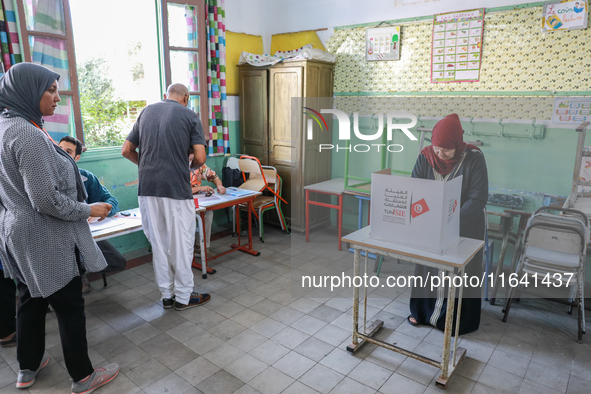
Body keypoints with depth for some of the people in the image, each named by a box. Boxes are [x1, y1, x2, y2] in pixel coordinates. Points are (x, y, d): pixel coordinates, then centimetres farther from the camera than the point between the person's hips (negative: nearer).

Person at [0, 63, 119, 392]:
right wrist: (89, 210, -12)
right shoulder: (27, 134, -23)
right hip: (46, 239, -9)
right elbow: (46, 199, -25)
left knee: (32, 300, 22)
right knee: (70, 306, 4)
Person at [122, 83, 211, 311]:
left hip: (147, 188, 5)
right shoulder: (190, 116, -1)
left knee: (158, 243, 13)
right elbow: (200, 158, -8)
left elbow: (127, 151, 13)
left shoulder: (146, 112, 13)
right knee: (181, 243, 7)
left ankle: (166, 295, 25)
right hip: (177, 189, -4)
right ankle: (183, 297, 18)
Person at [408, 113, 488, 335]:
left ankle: (457, 320, 28)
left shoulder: (473, 159, -18)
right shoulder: (426, 157, -10)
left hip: (465, 227, -3)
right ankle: (423, 311, 34)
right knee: (427, 266, 14)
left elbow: (478, 199, -22)